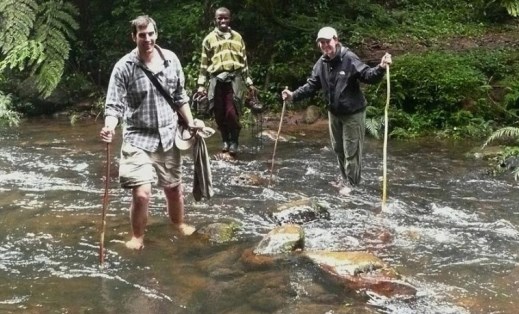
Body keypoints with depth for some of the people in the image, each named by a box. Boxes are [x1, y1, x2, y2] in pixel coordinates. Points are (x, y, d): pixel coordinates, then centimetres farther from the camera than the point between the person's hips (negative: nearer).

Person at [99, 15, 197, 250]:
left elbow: (180, 97, 10)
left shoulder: (171, 60, -1)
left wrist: (190, 124, 7)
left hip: (168, 136, 4)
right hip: (138, 138, -4)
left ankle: (179, 224, 45)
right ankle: (137, 236, 12)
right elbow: (114, 105, -16)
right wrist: (109, 127, -34)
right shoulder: (124, 67, -14)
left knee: (174, 187, 17)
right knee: (142, 193, -14)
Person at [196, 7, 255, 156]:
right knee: (219, 113, 2)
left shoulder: (237, 37, 12)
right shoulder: (209, 39, 8)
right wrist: (201, 84, 2)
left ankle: (234, 141, 5)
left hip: (234, 78, 0)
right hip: (216, 79, 0)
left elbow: (244, 61, 15)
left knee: (232, 112, -9)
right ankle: (225, 140, 18)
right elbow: (204, 63, 8)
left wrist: (249, 82, 13)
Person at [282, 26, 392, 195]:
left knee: (351, 150, 3)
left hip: (353, 113, -7)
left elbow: (368, 75, -25)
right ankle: (344, 178, 39)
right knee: (338, 148, 20)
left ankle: (351, 182, 19)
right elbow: (311, 85, 2)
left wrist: (380, 68, -46)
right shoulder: (321, 63, -3)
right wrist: (294, 95, -9)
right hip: (334, 113, 7)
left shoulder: (349, 59, -22)